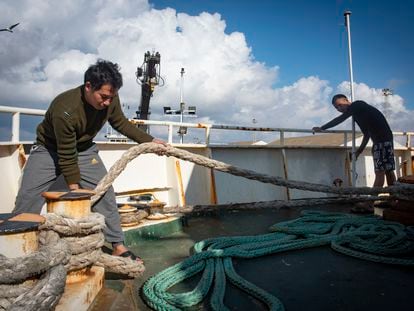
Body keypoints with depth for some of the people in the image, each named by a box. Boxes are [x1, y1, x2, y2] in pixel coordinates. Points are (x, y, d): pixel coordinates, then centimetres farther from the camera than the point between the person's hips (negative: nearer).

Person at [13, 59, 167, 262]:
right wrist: (75, 189, -19)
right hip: (49, 150, -3)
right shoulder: (65, 109, -37)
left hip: (84, 149, 4)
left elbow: (121, 124, 0)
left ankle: (118, 246, 3)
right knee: (27, 200, -12)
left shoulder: (110, 99, -21)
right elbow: (67, 156, -27)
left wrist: (150, 141, -3)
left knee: (105, 193, -7)